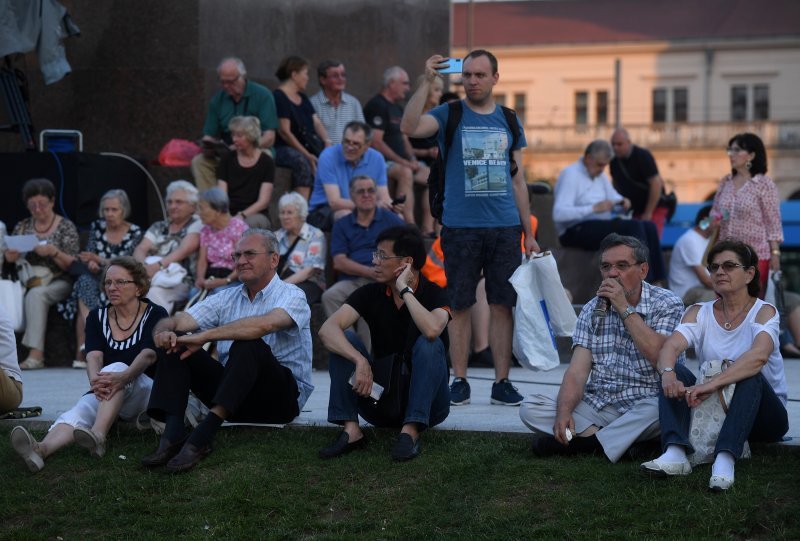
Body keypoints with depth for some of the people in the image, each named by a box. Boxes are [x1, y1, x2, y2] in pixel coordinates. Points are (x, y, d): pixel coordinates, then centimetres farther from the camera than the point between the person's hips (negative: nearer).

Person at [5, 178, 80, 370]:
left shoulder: (66, 227, 3)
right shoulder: (22, 227, 14)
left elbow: (72, 265, -2)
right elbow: (11, 259, 15)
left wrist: (54, 252, -20)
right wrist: (11, 255, -9)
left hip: (58, 282, -3)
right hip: (29, 282, 3)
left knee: (36, 294, -36)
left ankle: (36, 353, -42)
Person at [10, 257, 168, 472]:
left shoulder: (155, 315, -2)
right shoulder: (97, 317, 8)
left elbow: (148, 354, -21)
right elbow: (94, 356, -10)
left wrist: (123, 377, -44)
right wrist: (95, 378, -36)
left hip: (147, 392, -3)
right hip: (105, 397, 3)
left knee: (117, 367, -34)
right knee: (80, 410, -31)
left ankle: (98, 436, -56)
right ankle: (42, 449, -63)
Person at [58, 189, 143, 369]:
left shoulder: (134, 233, 2)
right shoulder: (96, 227, 12)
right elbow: (87, 259, 8)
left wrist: (98, 260, -19)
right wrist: (90, 263, -17)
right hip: (95, 279, 3)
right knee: (85, 282, -34)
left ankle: (82, 351, -38)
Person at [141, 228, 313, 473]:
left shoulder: (291, 295, -5)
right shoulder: (227, 298, 14)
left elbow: (264, 325, -28)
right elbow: (177, 321, 3)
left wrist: (204, 336, -30)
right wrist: (165, 332, -23)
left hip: (281, 397, -6)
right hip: (233, 392, 6)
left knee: (248, 345, -33)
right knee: (176, 346, -10)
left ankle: (202, 436, -42)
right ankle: (172, 436, -30)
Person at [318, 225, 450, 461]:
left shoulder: (433, 294, -10)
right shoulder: (370, 294, -1)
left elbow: (432, 330, -36)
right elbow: (327, 329, -17)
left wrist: (405, 290, -23)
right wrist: (360, 361, -34)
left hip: (426, 402, -3)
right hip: (381, 397, 3)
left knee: (429, 344, -29)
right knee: (344, 342, -15)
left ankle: (410, 431, -33)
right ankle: (351, 430, -24)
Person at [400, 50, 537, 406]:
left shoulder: (509, 121, 12)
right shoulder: (449, 115, 3)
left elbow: (517, 180, 14)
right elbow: (409, 127, -17)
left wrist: (529, 233, 11)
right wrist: (427, 82, -21)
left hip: (505, 228, 2)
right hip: (460, 227, -2)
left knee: (502, 306, 3)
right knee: (460, 307, 2)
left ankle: (502, 382, 9)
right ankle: (459, 381, 10)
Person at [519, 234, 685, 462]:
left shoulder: (667, 304, -2)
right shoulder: (592, 310, 9)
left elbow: (661, 358, -19)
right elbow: (577, 370, -1)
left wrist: (625, 309, -14)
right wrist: (564, 413, -21)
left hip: (644, 406, -3)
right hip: (597, 406, 4)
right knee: (530, 409, -17)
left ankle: (587, 441, -26)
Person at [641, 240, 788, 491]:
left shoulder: (764, 311, -9)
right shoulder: (699, 312, 4)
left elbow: (759, 355, -31)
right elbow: (670, 347, -15)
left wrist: (712, 384, -44)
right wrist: (668, 374, -39)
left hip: (762, 416, -3)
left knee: (750, 375, -33)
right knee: (676, 372, -19)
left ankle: (725, 459, -48)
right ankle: (675, 453, -40)